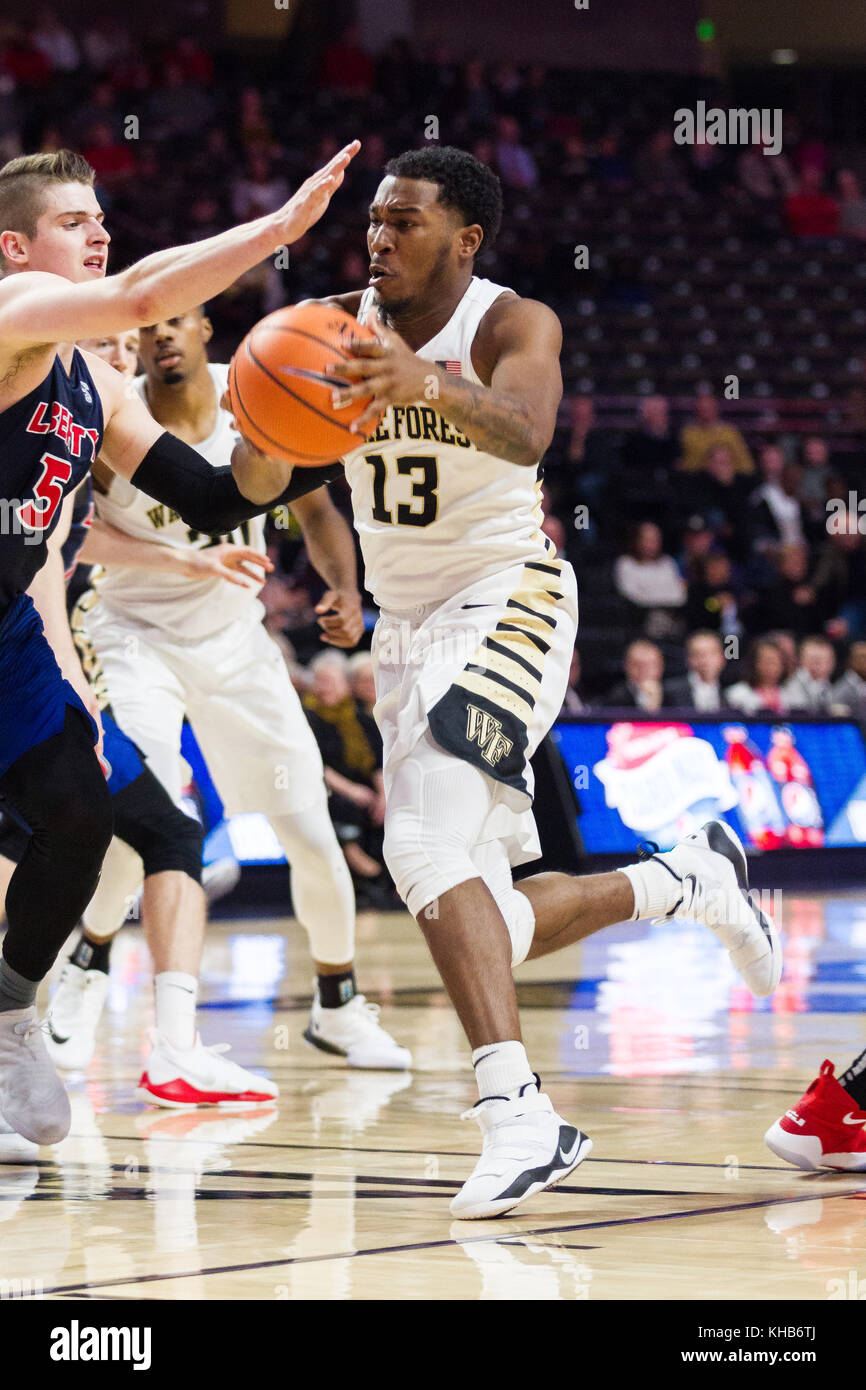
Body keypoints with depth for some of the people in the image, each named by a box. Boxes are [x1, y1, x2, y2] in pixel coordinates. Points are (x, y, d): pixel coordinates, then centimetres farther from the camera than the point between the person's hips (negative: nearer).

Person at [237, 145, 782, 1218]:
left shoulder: (512, 324, -15)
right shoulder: (339, 326, 1)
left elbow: (524, 432, -38)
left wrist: (430, 385, -58)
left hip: (507, 605, -7)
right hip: (406, 626, 7)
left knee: (427, 845, -29)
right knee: (485, 927, 9)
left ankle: (516, 1112, -34)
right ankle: (689, 879, 32)